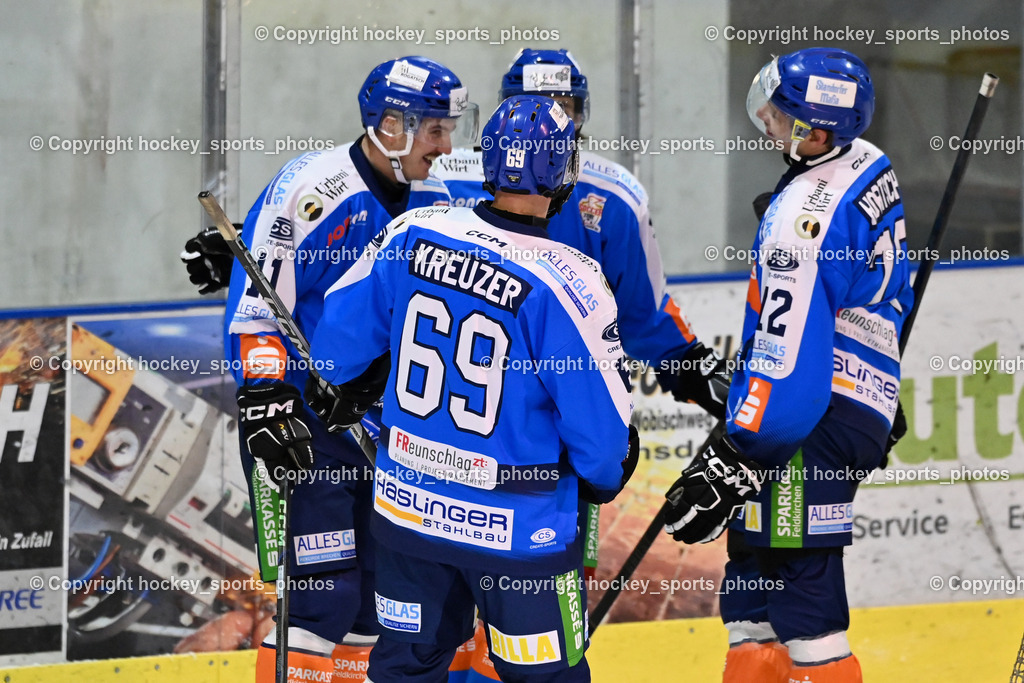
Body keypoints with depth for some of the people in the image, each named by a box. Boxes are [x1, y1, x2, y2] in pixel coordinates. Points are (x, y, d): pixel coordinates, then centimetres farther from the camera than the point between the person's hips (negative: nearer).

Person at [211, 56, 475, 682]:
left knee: (381, 585, 9)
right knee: (322, 593, -12)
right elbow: (256, 306, -16)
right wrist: (265, 406, -22)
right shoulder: (310, 190, -16)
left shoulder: (434, 201, 6)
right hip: (303, 424, -7)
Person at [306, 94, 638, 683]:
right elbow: (602, 416, -13)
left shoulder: (413, 236, -7)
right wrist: (603, 481, 9)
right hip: (516, 525, -5)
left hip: (408, 504, 5)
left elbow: (342, 330, 6)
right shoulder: (565, 283, -21)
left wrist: (338, 391, 29)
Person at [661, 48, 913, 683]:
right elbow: (889, 292, 22)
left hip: (811, 430, -10)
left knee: (799, 585, -9)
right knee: (754, 577, 15)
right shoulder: (869, 168, 7)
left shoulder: (806, 219, -23)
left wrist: (729, 463, -21)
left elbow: (788, 362, -25)